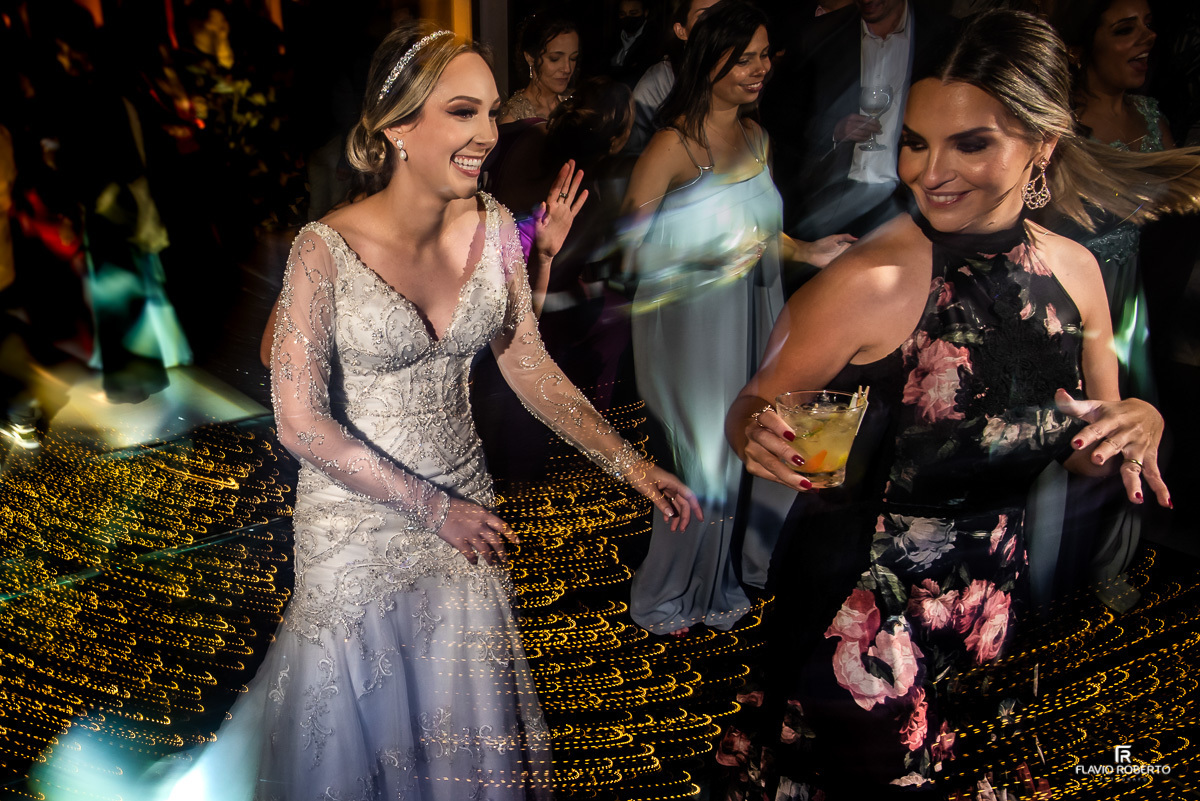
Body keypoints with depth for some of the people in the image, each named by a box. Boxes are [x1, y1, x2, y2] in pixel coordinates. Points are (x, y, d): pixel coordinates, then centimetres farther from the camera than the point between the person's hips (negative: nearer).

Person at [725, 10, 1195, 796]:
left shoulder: (1075, 271, -5)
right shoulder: (868, 281, -23)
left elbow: (1088, 451, 8)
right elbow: (752, 410, -12)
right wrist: (762, 434, -34)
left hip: (994, 598, 6)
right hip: (858, 607, -5)